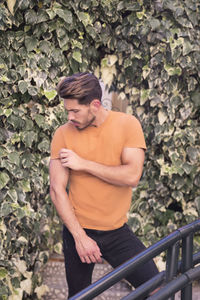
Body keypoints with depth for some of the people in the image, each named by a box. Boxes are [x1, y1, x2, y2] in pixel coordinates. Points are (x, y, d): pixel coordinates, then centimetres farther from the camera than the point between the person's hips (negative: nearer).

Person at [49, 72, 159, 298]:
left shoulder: (127, 124, -7)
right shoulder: (63, 134, -6)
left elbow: (132, 176, -18)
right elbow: (57, 190, -9)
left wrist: (83, 164, -18)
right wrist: (80, 237, -14)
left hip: (117, 232, 0)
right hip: (78, 230, 0)